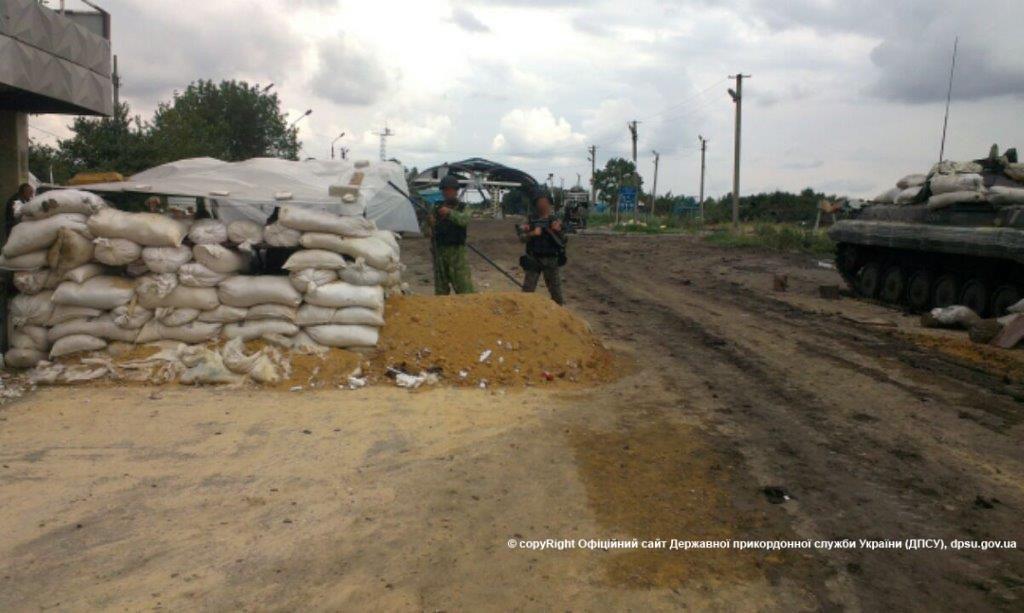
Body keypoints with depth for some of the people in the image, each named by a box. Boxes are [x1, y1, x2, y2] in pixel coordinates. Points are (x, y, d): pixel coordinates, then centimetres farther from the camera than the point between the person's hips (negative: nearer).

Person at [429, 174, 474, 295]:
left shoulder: (462, 208, 4)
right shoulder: (437, 209, 11)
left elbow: (464, 220, -18)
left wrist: (450, 213, -33)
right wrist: (429, 224, -15)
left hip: (457, 252, -3)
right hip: (439, 252, 3)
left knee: (465, 289, -9)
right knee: (441, 290, 9)